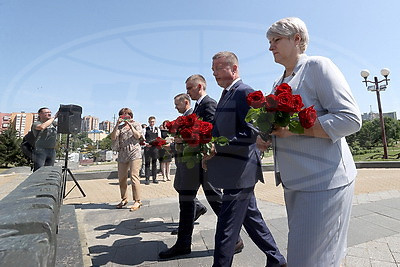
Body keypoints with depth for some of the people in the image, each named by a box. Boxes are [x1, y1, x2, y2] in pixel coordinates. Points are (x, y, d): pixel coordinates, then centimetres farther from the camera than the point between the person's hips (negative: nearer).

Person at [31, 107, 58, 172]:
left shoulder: (53, 123, 17)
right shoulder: (36, 124, 0)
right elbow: (42, 127, -21)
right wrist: (53, 117, -13)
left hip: (52, 151, 5)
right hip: (40, 150, -5)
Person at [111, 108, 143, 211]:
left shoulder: (136, 124, 11)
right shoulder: (120, 127, 18)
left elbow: (137, 135, -7)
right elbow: (113, 138, 2)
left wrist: (130, 124, -6)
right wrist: (117, 124, -4)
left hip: (134, 154, -4)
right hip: (122, 155, 5)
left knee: (134, 177, -11)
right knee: (121, 178, 7)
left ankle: (137, 201, -5)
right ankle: (124, 199, 23)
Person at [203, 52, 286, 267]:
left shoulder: (244, 92, -13)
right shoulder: (226, 95, 16)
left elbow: (250, 134, -21)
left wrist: (217, 148, -23)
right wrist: (210, 153, 7)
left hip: (240, 172, -10)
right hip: (235, 171, 10)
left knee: (226, 229, 0)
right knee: (251, 217, 21)